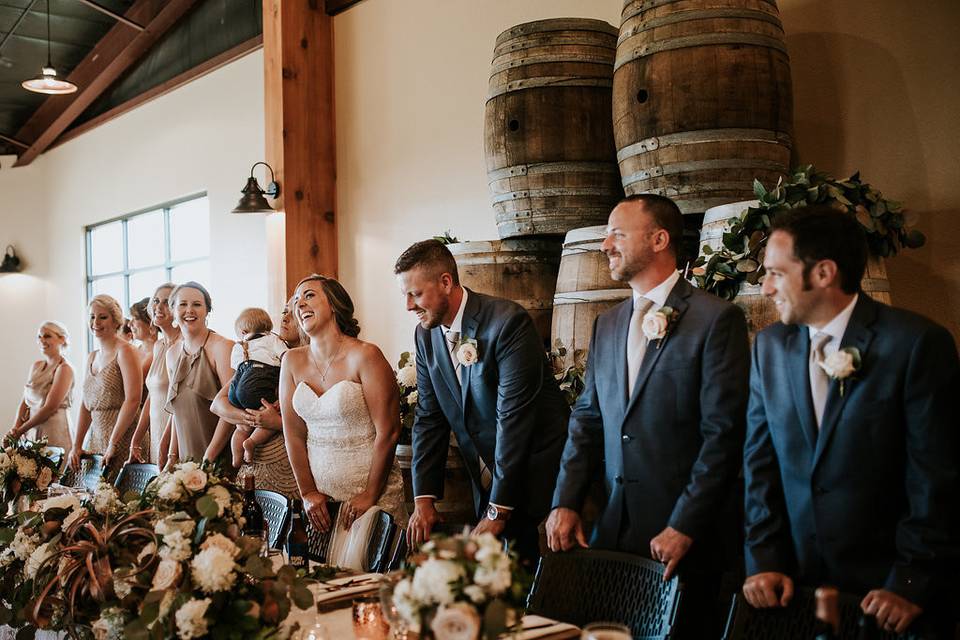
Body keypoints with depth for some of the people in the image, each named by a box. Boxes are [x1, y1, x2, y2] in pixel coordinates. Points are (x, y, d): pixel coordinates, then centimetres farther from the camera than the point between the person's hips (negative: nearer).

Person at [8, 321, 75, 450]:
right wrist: (15, 429, -7)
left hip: (54, 431, -6)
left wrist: (20, 430, -10)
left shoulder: (64, 369, -11)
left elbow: (50, 408, -16)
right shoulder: (36, 366, 10)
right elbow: (24, 401, 8)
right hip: (32, 430, 6)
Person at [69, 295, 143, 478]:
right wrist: (76, 446, 10)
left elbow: (133, 400, -18)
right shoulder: (92, 357, 16)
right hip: (95, 436, 7)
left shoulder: (125, 351, -9)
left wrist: (113, 444, -20)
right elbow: (86, 405, 17)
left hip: (122, 436, -7)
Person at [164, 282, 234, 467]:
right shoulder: (172, 354, 10)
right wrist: (172, 456, 8)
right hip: (186, 459, 6)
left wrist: (208, 459, -18)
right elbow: (177, 411, 15)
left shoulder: (222, 347, -11)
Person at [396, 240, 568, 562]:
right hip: (487, 475, 6)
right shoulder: (425, 335, 3)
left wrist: (498, 511, -20)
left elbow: (513, 418, -22)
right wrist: (423, 498, -3)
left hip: (537, 471, -5)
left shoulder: (508, 322, -19)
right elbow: (429, 418, 6)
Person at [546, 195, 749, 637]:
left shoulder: (716, 319, -9)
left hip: (686, 536, -5)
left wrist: (684, 526, -15)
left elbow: (723, 433, -13)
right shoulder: (606, 325, 12)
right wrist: (565, 502, 3)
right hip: (614, 530, 6)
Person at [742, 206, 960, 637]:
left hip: (888, 589, -4)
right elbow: (760, 462, 3)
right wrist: (764, 560, -4)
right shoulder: (769, 346, 3)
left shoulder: (918, 343, -12)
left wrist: (912, 585, -14)